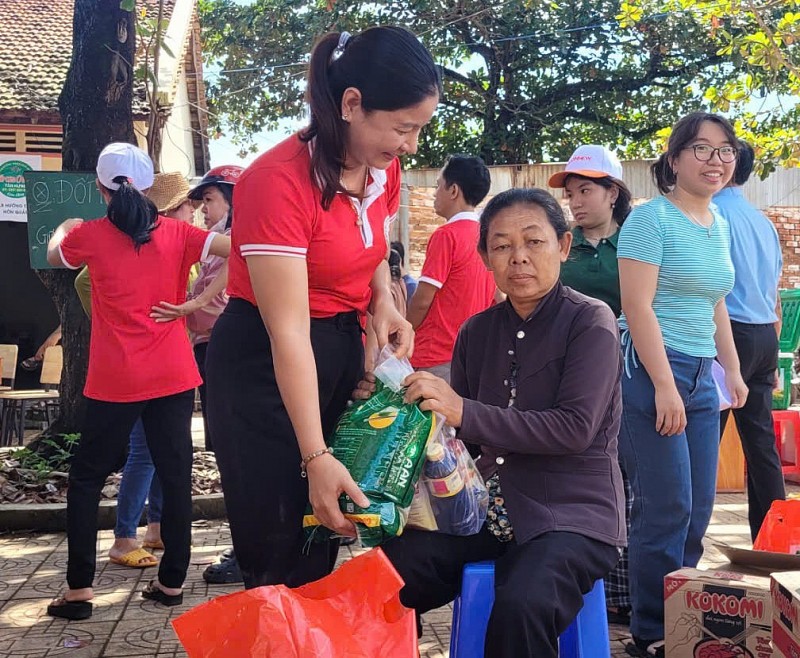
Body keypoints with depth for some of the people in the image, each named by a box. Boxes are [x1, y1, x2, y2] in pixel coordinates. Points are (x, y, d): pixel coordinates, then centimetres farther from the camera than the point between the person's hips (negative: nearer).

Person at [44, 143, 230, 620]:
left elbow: (54, 255, 19)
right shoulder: (175, 232, 0)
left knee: (87, 478, 10)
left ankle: (80, 588, 7)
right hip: (174, 376, 2)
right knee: (176, 476, 8)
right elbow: (235, 248, -6)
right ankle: (173, 580, 12)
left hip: (114, 380, -2)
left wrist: (65, 229, 38)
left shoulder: (91, 235, -3)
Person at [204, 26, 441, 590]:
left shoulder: (384, 168, -1)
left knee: (325, 546, 8)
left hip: (344, 351, 7)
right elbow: (288, 333, -26)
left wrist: (384, 305, -1)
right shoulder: (279, 181, -24)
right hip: (265, 367, -6)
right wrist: (315, 458, -28)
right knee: (280, 555, -2)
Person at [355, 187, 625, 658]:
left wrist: (465, 412, -25)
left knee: (522, 605, -34)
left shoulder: (590, 323, -7)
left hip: (574, 513, -5)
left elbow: (575, 429, -18)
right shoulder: (478, 332, 9)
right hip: (491, 509, 5)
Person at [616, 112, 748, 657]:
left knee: (698, 510, 10)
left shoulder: (720, 225, 14)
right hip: (653, 370, -8)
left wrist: (733, 371, 20)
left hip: (702, 374, 8)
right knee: (668, 509, -5)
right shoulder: (652, 218, -10)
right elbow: (637, 305, -16)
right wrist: (665, 386, -20)